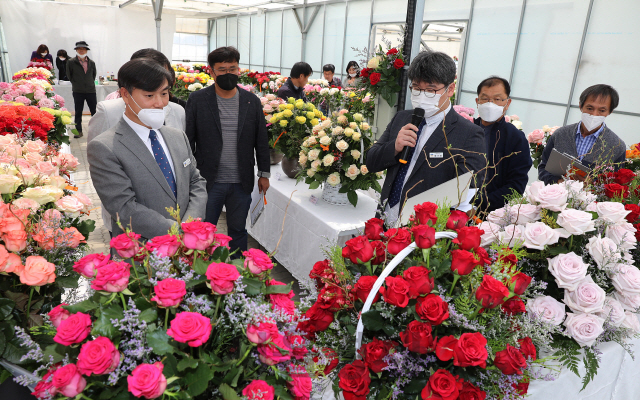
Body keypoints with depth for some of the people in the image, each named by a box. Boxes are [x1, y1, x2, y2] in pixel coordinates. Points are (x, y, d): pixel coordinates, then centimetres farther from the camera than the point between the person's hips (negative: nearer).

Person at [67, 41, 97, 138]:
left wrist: (91, 82, 12)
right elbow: (69, 75, 8)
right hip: (78, 91, -1)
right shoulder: (71, 62, 0)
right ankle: (78, 131, 13)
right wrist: (76, 84, 5)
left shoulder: (91, 63, 7)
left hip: (91, 90, 1)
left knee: (95, 111, 4)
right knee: (78, 112, 5)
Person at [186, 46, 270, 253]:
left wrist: (264, 173, 8)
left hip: (241, 183, 2)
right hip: (208, 181, -2)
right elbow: (188, 140, -1)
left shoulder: (252, 101, 3)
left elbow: (261, 140, 8)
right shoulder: (197, 100, -3)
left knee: (238, 230, 16)